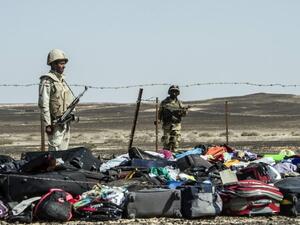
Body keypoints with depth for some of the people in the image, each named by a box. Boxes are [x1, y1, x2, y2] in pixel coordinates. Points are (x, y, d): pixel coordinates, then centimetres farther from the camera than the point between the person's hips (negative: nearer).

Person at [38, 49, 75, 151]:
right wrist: (47, 124, -20)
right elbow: (43, 104, -16)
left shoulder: (62, 80, 15)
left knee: (63, 149, 10)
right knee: (55, 148, -11)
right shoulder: (47, 81, -11)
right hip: (55, 122, -8)